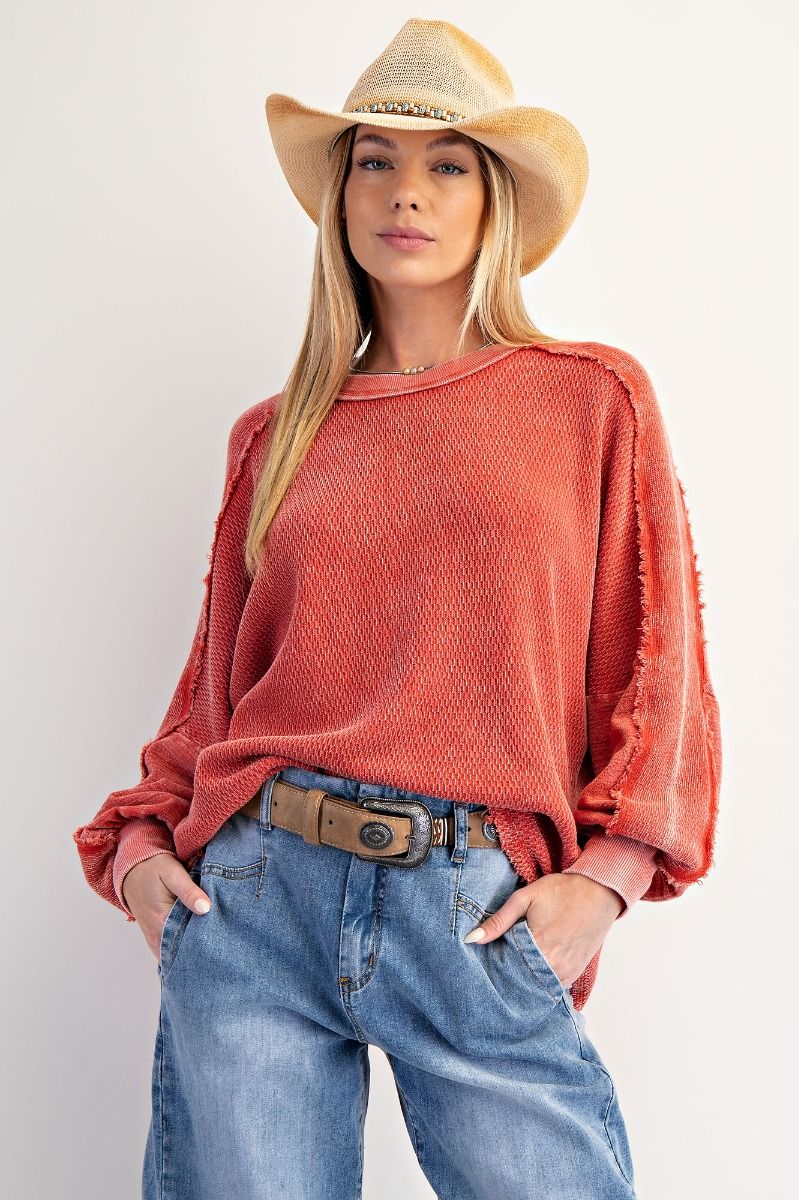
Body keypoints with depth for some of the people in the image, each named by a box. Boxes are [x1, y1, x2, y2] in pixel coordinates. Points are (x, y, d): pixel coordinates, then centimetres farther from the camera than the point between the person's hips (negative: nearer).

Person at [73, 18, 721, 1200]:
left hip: (476, 918, -1)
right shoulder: (275, 435, 11)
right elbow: (216, 680, 15)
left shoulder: (593, 399, 6)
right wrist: (140, 840, 3)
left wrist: (605, 874, -5)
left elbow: (655, 661, 4)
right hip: (252, 894, 2)